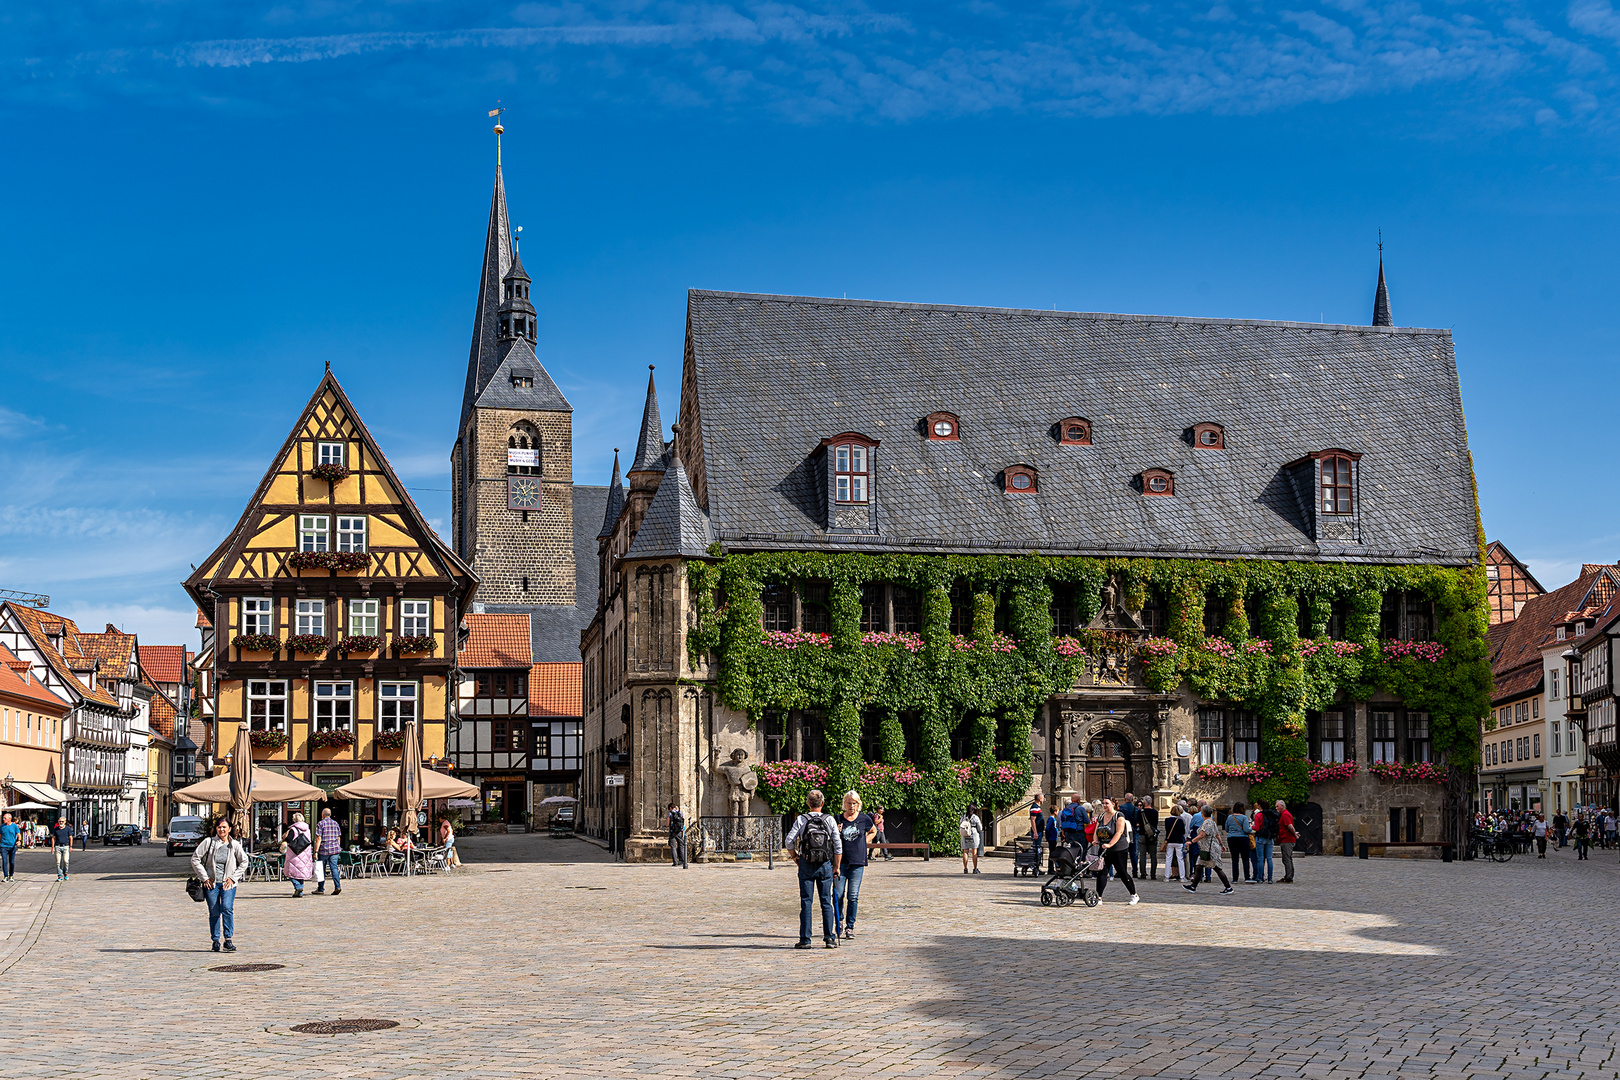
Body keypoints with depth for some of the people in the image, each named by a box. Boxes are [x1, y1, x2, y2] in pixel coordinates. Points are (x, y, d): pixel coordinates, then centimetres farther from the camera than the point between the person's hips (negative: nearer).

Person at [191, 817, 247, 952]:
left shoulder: (234, 845, 3)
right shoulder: (208, 842, -1)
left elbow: (244, 862, 12)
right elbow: (195, 859, 1)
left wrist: (233, 878, 2)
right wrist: (205, 877, -3)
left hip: (228, 883, 0)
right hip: (211, 883, 0)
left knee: (227, 908, -18)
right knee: (214, 913, 1)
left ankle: (228, 940, -15)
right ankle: (215, 941, 14)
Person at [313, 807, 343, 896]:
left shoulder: (320, 824, -5)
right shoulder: (336, 824, 11)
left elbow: (318, 839, -10)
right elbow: (339, 838, 13)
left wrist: (316, 851, -10)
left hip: (323, 850, -4)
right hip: (335, 850, 4)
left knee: (321, 869, 7)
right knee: (334, 868, 0)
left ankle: (321, 889, 15)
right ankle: (337, 886, -15)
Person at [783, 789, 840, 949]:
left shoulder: (801, 819, -3)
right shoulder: (830, 820, 0)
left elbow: (789, 841, -8)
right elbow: (838, 847, -1)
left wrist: (795, 855, 9)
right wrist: (836, 867, 8)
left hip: (806, 865, -1)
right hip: (825, 865, 1)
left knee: (806, 902, 3)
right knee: (826, 902, 6)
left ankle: (805, 939, 2)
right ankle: (829, 938, 2)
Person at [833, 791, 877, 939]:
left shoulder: (864, 819, 4)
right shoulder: (838, 820, 3)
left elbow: (873, 832, 23)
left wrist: (864, 842, 9)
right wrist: (837, 833, -9)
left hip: (858, 862, 0)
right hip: (841, 862, 0)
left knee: (853, 896, 0)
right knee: (838, 895, -2)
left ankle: (850, 927, 8)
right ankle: (839, 920, 25)